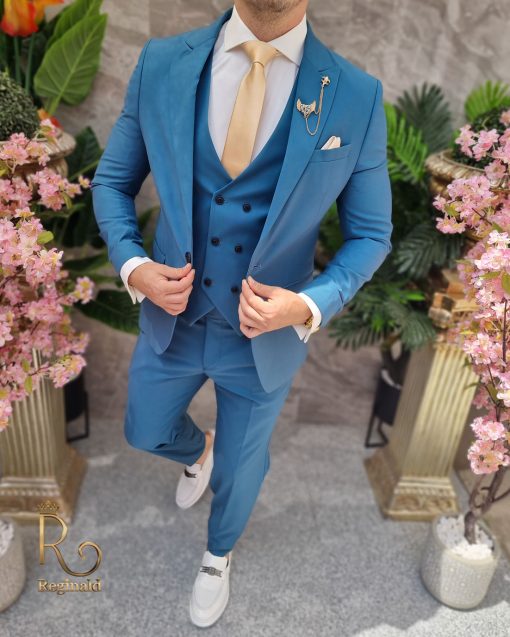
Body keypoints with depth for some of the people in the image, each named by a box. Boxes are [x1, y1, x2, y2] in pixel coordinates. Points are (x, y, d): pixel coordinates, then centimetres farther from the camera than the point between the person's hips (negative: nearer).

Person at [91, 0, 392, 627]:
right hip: (171, 317, 2)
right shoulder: (161, 62, -9)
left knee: (240, 470, 22)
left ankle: (218, 556, 59)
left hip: (265, 338, -1)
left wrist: (309, 305, -23)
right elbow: (113, 181, 2)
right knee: (146, 433, 26)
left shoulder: (357, 96, -14)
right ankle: (197, 451, 66)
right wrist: (132, 265, -15)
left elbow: (370, 233, -6)